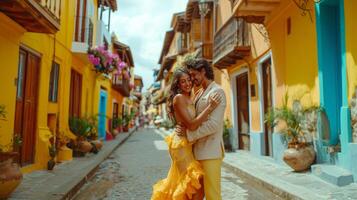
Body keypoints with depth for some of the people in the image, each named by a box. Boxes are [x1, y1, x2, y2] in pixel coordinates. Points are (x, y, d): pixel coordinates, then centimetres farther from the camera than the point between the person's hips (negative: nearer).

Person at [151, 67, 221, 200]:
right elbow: (191, 125, -23)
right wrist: (209, 107, -24)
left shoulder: (188, 98, 12)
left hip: (187, 143, 10)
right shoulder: (179, 98, -16)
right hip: (182, 144, -10)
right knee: (197, 185, -4)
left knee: (181, 182, 22)